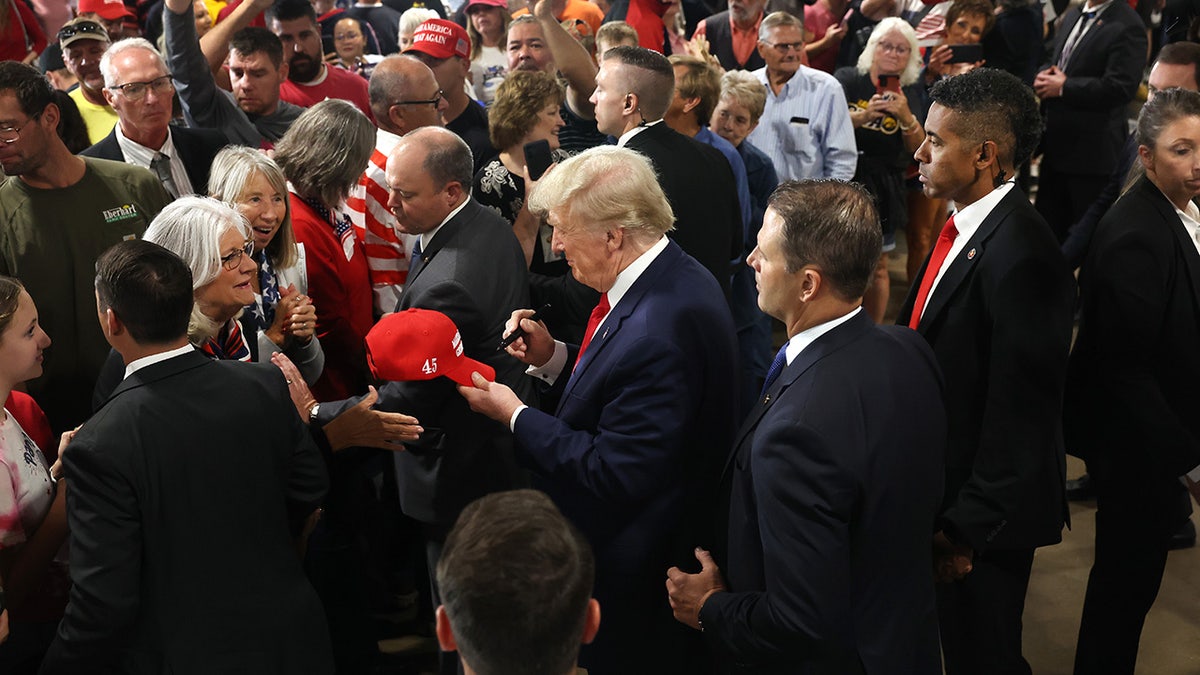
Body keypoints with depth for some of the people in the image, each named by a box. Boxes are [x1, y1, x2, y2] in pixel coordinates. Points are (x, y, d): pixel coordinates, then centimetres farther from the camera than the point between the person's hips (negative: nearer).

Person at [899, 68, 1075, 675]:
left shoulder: (1019, 257, -27)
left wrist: (967, 529, -19)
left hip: (984, 512, -8)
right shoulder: (964, 226, 2)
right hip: (939, 489, 8)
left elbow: (1019, 414, -26)